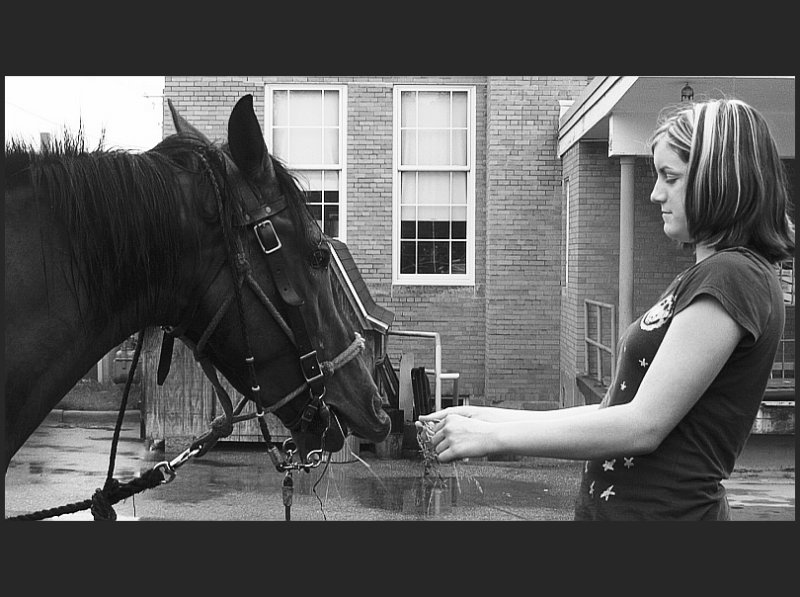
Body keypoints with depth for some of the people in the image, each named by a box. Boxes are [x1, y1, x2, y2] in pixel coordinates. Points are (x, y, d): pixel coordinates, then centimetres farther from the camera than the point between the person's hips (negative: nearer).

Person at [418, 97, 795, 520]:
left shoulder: (732, 276, -17)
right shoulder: (705, 276, 14)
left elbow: (644, 426, -22)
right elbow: (613, 410, 11)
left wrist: (493, 436, -18)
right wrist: (491, 418, 4)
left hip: (664, 509, -8)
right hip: (610, 504, 8)